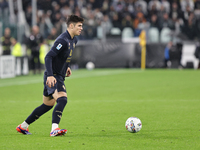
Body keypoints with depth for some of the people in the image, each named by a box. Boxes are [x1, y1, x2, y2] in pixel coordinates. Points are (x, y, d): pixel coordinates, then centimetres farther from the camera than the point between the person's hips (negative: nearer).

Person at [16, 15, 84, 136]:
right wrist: (50, 75, -33)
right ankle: (54, 129, -36)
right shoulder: (63, 40, -20)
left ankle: (23, 126, 26)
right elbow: (48, 57, -26)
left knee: (48, 105, 16)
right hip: (52, 77, -10)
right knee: (62, 99, -27)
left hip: (59, 77, 10)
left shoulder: (74, 40, 11)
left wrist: (67, 66, 22)